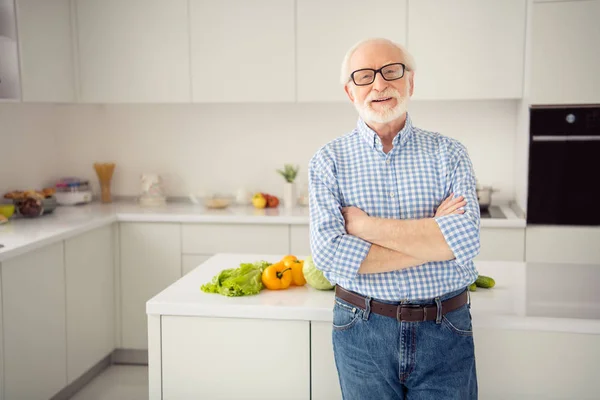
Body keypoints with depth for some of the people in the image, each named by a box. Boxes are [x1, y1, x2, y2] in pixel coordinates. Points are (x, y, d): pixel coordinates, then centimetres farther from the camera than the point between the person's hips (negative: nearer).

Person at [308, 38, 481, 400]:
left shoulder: (449, 153, 0)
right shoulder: (329, 161, -2)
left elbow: (466, 239, -16)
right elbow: (329, 253, -15)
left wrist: (365, 225, -15)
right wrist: (431, 234, -15)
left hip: (445, 332, 1)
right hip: (362, 332, 0)